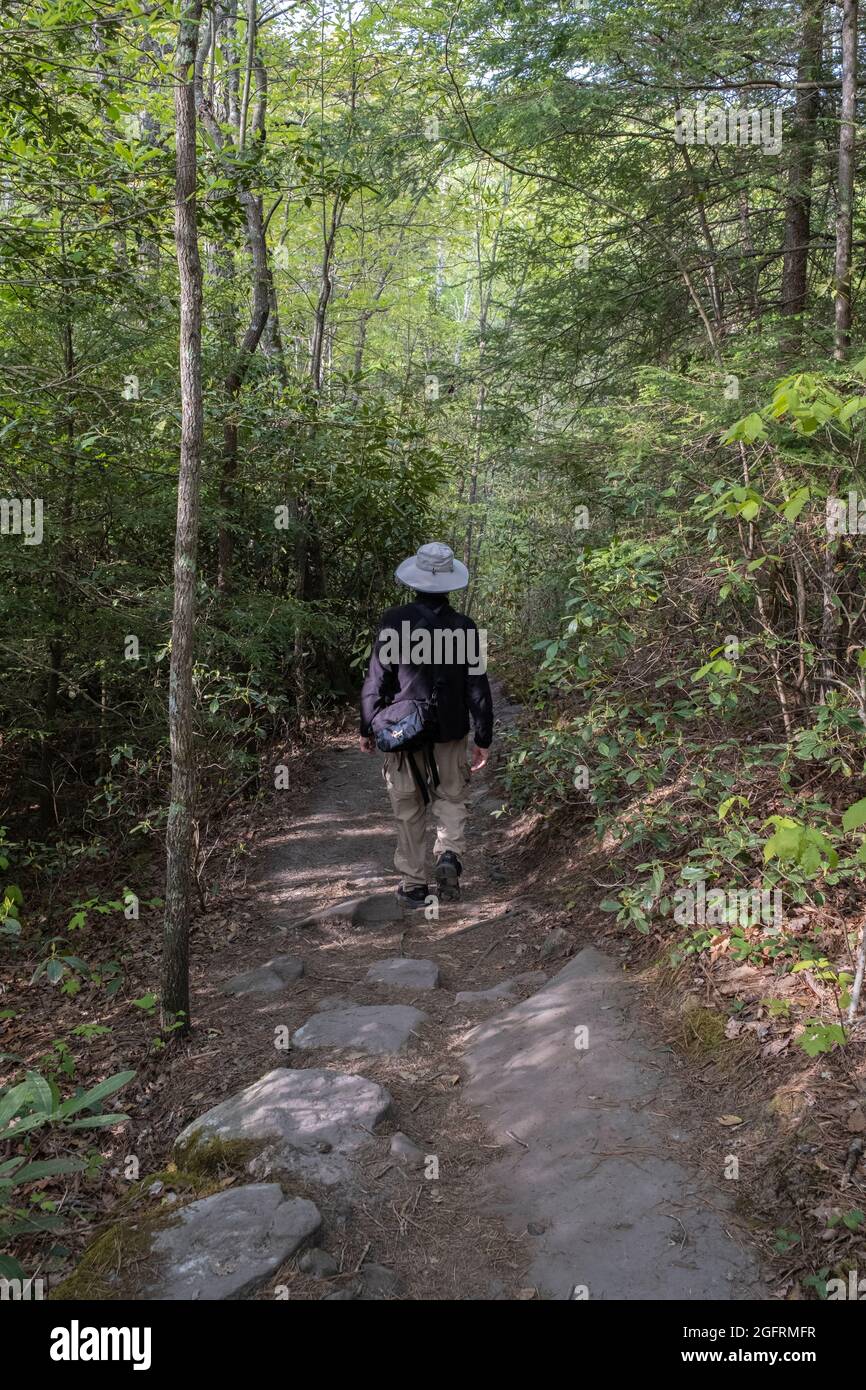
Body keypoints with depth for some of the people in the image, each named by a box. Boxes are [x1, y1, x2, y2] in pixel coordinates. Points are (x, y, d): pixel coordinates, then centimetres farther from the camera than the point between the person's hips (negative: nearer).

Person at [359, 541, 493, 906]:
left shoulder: (393, 621, -10)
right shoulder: (464, 627, -7)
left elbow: (376, 681, -7)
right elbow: (478, 688, -4)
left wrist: (367, 728, 5)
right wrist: (483, 739, 5)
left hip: (402, 731, 0)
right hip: (451, 733, 1)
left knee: (409, 811, 11)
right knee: (451, 798, 19)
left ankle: (413, 884, 16)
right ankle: (449, 853, -4)